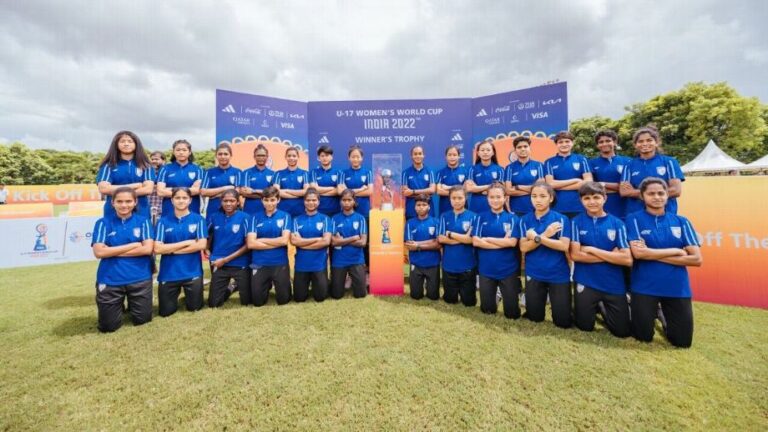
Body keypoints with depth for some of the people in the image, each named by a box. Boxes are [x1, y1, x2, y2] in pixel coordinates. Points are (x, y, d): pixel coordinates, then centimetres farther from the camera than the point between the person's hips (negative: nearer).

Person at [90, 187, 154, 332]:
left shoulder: (143, 221, 1)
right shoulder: (103, 223, 0)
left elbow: (147, 249, -11)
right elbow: (99, 252, -10)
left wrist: (113, 251, -10)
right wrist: (133, 245, -12)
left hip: (139, 278, 0)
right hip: (110, 280, 0)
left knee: (142, 320, 10)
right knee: (108, 326, 8)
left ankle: (132, 304, 40)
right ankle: (119, 307, 38)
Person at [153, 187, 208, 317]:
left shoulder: (198, 219, -2)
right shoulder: (164, 221, 0)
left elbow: (201, 245, -12)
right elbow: (158, 248, -9)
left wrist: (172, 250, -10)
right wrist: (187, 242, -13)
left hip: (192, 272, -1)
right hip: (169, 273, 1)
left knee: (194, 307, 10)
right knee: (166, 312, 11)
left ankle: (188, 294, 41)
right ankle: (176, 293, 39)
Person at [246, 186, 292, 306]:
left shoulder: (285, 216, -1)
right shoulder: (255, 218, 1)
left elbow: (284, 240, -13)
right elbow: (251, 243, -9)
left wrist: (262, 240, -7)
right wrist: (276, 243, -12)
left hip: (280, 263, -1)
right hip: (259, 264, 1)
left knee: (283, 299, 8)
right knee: (258, 301, 11)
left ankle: (275, 284, 39)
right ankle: (267, 286, 41)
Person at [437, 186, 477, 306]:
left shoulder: (472, 216, -5)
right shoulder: (444, 216, 1)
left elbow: (472, 239, -14)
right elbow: (440, 239, -7)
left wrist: (450, 234, -9)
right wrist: (463, 238, -14)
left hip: (467, 265, -2)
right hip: (449, 264, 2)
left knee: (469, 301, 9)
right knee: (450, 299, 14)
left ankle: (463, 291, 39)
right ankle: (455, 292, 45)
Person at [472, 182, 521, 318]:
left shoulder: (512, 218, 0)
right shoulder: (481, 218, 2)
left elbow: (512, 242, -13)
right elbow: (475, 241, -9)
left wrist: (487, 239, -9)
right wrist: (502, 242, -13)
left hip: (508, 270, -1)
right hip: (486, 269, 1)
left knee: (512, 313, 6)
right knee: (487, 310, 11)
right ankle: (496, 296, 40)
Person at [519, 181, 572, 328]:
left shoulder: (561, 219, -6)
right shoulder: (525, 220, 0)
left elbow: (564, 246, -17)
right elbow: (523, 247, -8)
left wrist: (536, 237, -17)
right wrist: (545, 235, -18)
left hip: (558, 274, -2)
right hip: (533, 274, 2)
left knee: (563, 321, 7)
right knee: (535, 317, 14)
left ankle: (553, 300, 35)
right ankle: (542, 299, 44)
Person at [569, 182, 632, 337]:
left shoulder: (617, 223, -3)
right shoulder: (577, 222, -4)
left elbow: (627, 259, -11)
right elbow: (575, 255, -13)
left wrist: (592, 250, -14)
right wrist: (611, 255, -13)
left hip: (614, 284, 1)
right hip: (586, 282, -1)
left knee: (622, 331, 8)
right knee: (585, 326, 11)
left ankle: (603, 307, 35)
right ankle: (595, 307, 40)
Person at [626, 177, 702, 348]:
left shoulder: (681, 222, 5)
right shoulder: (634, 219, -5)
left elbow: (697, 259, -4)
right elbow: (638, 253, -17)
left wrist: (653, 254, -12)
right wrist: (676, 251, -8)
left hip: (677, 288, 3)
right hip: (644, 287, -3)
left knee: (682, 341, 10)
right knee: (643, 337, 7)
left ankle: (664, 316, 37)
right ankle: (646, 313, 37)